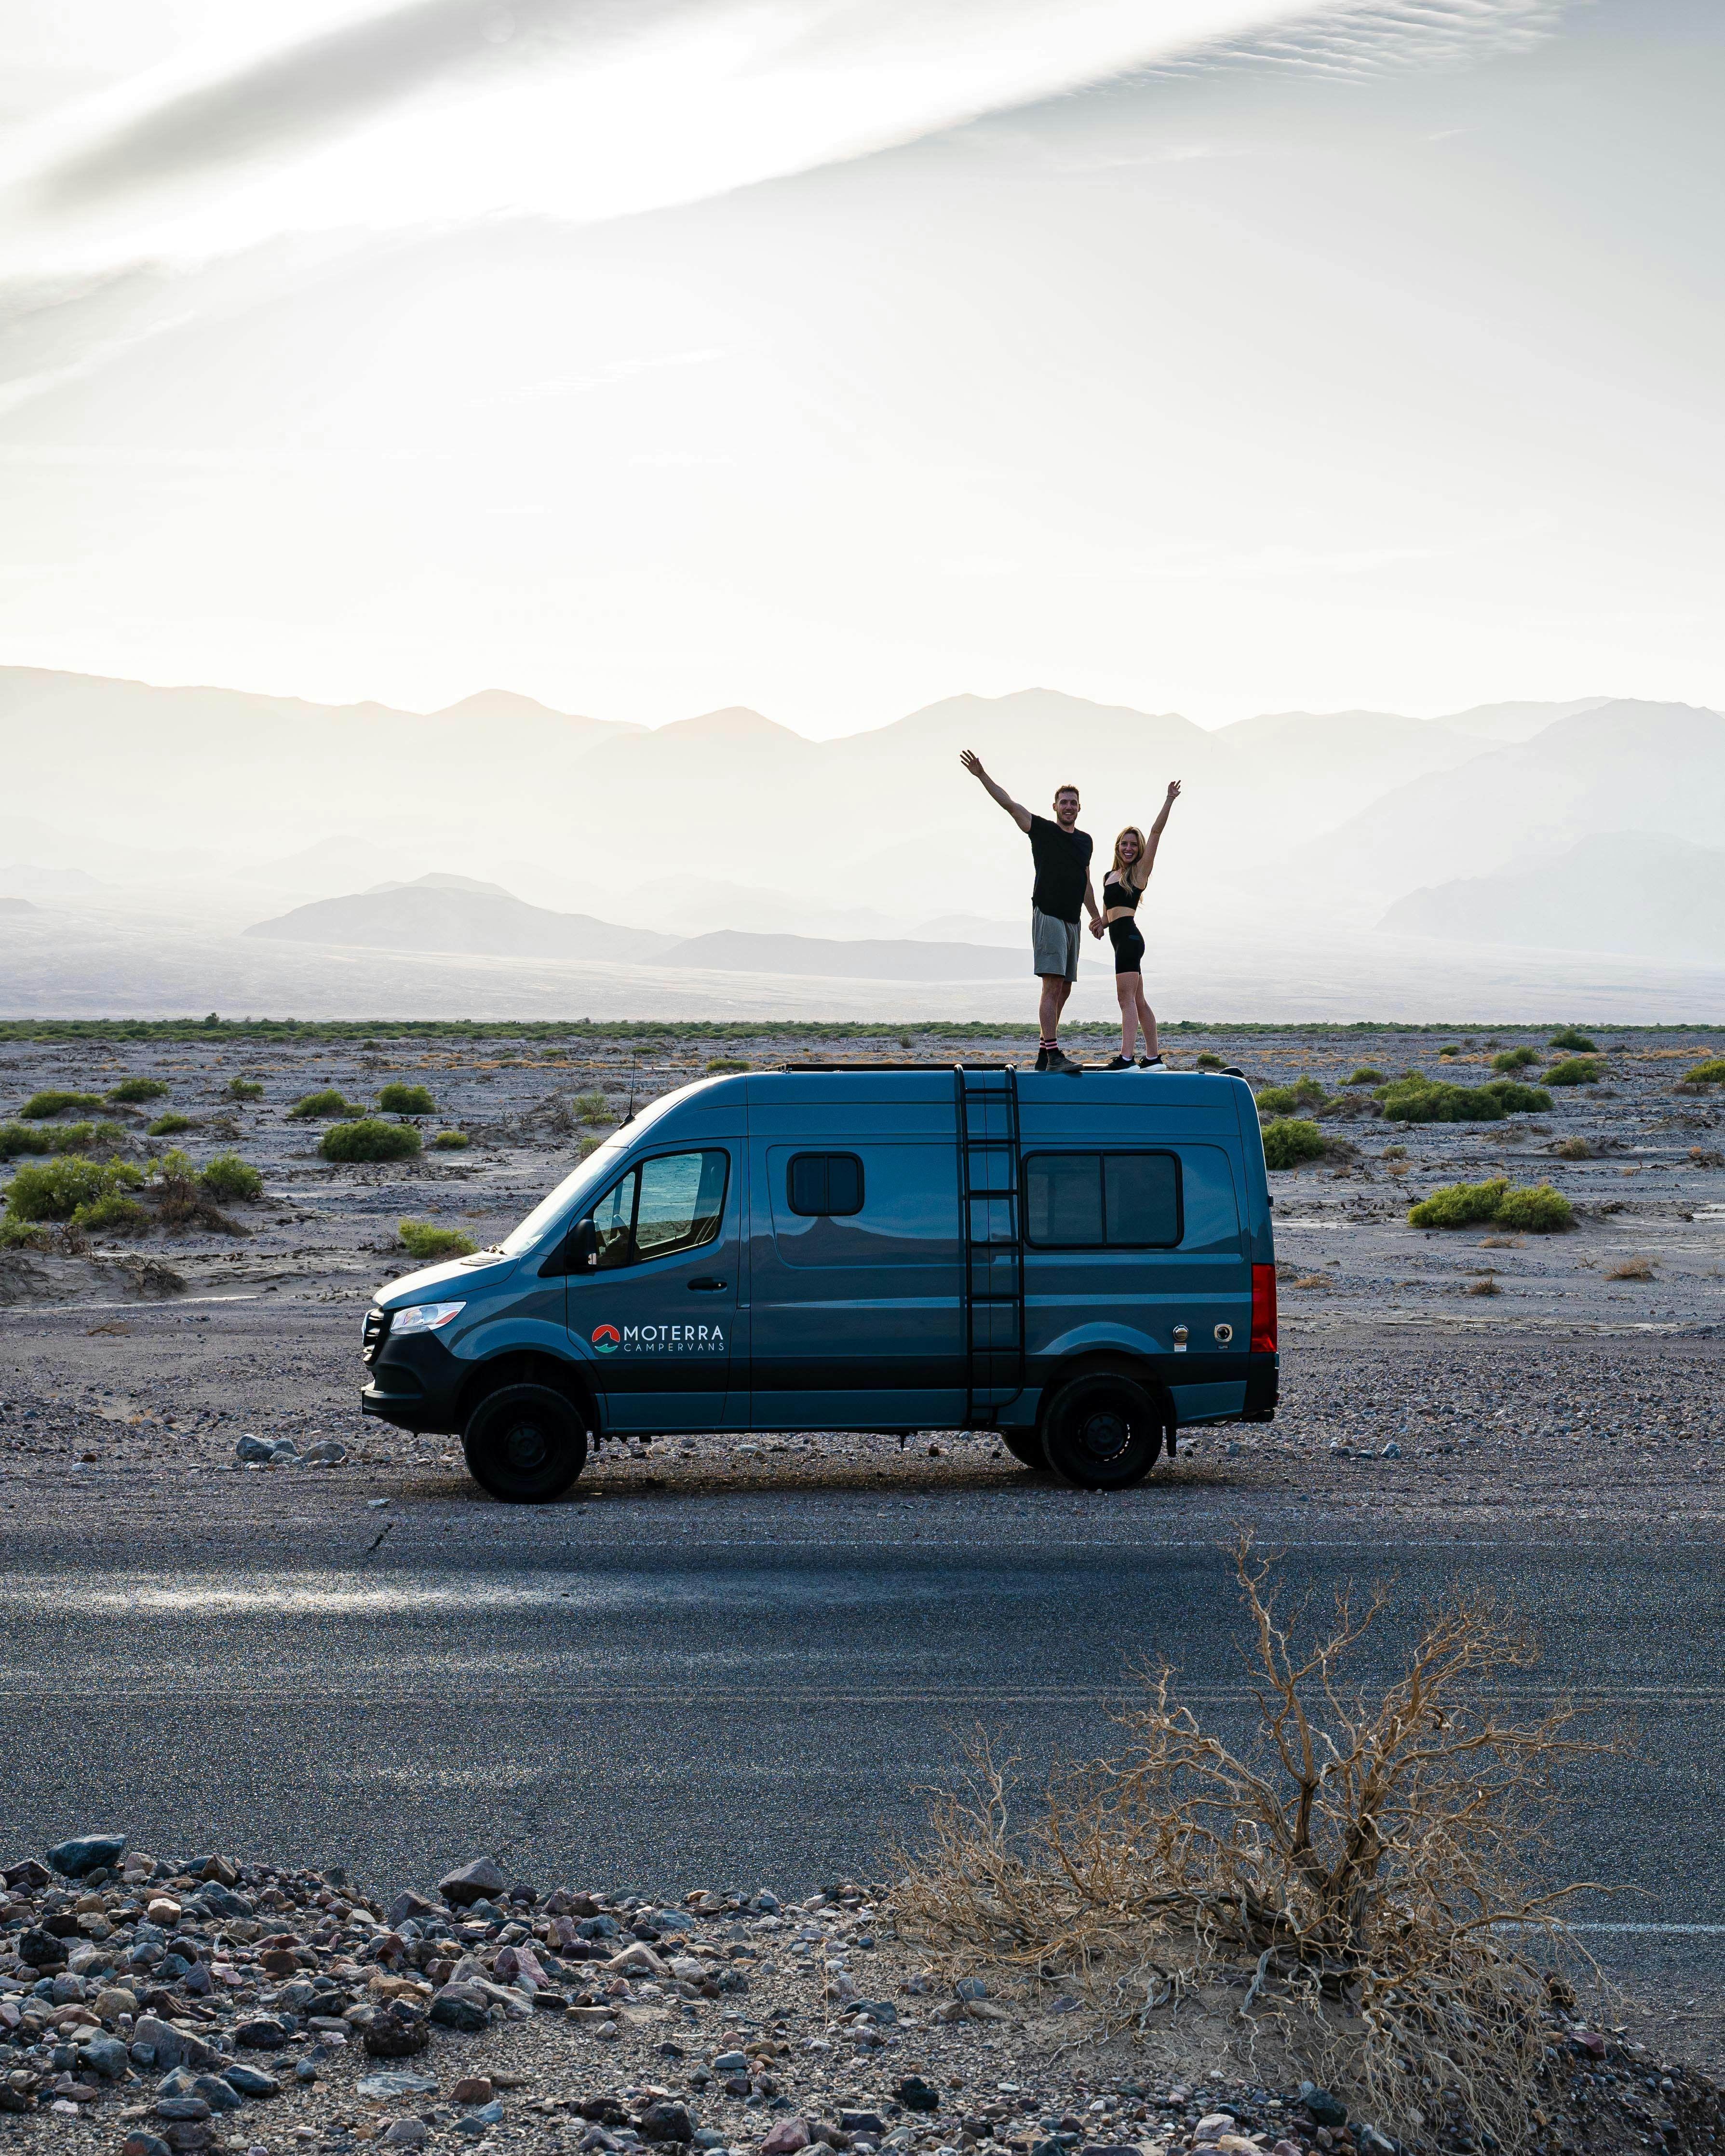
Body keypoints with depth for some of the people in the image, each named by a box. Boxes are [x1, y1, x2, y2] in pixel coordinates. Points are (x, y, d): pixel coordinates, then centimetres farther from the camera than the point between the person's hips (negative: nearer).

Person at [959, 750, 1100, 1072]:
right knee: (1052, 985, -15)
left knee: (1063, 990, 7)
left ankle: (1044, 1053, 13)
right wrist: (982, 776, -14)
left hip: (1073, 921, 7)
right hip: (1047, 916, -7)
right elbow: (1009, 804, -6)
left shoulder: (1085, 841, 17)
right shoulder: (1042, 829, 1)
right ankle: (1053, 1054, -20)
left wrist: (1096, 916, 26)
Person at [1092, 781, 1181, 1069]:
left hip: (1129, 937, -8)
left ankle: (1126, 1058, -22)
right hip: (1121, 940, 9)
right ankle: (1153, 1058, 15)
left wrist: (1169, 801, -11)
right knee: (1138, 1002, 11)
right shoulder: (1109, 876, 21)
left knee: (1127, 999, -15)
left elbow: (1156, 833, -5)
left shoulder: (1140, 871, 1)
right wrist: (1101, 923, 2)